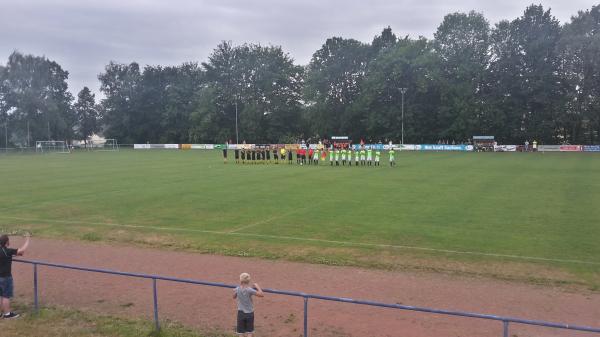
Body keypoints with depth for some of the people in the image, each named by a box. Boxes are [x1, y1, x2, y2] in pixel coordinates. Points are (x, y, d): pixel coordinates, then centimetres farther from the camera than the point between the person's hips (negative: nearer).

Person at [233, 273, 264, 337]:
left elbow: (234, 297, 12)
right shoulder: (250, 290, -19)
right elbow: (262, 294, -20)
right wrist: (257, 287, -7)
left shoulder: (237, 289, -9)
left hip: (241, 313, 2)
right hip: (250, 313, -2)